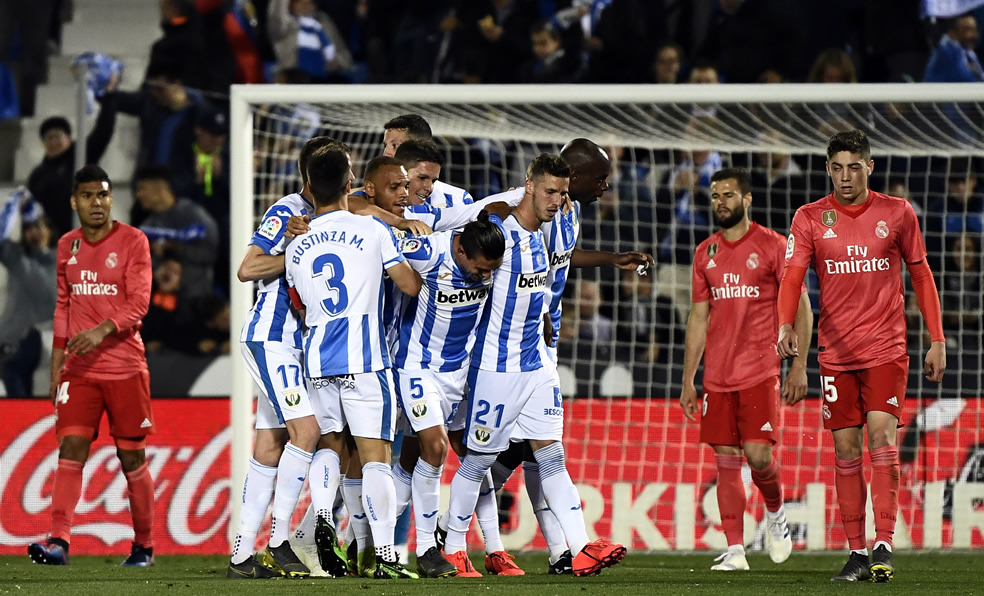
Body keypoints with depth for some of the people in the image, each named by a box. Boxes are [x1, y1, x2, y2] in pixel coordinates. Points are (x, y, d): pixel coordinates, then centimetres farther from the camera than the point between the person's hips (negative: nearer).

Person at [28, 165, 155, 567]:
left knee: (132, 458, 2)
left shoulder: (133, 241, -4)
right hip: (78, 369, 3)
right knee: (71, 448, -10)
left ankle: (143, 546, 15)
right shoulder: (68, 246, 11)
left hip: (125, 368, -3)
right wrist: (55, 368, 15)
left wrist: (102, 331, -27)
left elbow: (138, 303, -12)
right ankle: (59, 541, -19)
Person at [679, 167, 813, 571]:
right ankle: (735, 550, 2)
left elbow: (801, 307, -1)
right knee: (726, 460, 0)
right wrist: (688, 381, 12)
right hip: (717, 376, 4)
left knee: (758, 454, -14)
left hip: (760, 371, -4)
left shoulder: (772, 246, -2)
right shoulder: (706, 253, 12)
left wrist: (799, 365, -10)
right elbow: (698, 318, 15)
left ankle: (775, 509, 17)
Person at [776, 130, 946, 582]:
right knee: (846, 448, 2)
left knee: (881, 435, -15)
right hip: (835, 352, 1)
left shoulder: (897, 214, 2)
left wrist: (937, 341, 6)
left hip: (886, 349, -1)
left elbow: (921, 276, 10)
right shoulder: (810, 219, 1)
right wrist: (785, 326, -28)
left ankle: (884, 545, -17)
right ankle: (856, 552, 7)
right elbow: (792, 276, -10)